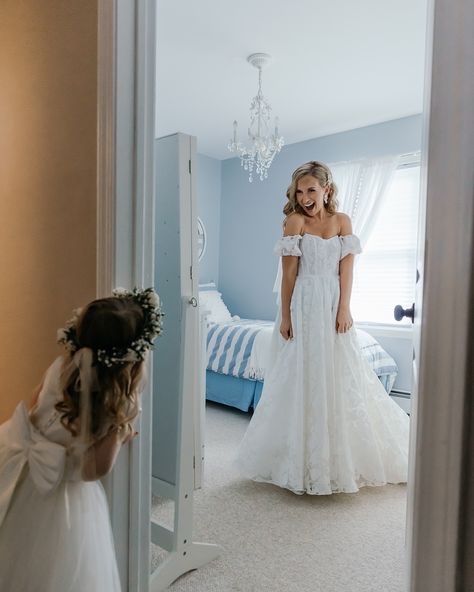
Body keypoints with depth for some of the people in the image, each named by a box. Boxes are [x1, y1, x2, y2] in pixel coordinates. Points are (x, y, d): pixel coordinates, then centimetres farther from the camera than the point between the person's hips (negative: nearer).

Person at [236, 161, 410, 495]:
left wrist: (344, 309, -8)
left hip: (334, 306, 3)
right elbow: (289, 273, -6)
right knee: (302, 378, 2)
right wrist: (285, 316, -8)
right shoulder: (295, 221, -3)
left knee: (340, 377, 8)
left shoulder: (342, 221, 5)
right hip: (303, 306, -3)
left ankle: (343, 458, 26)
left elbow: (346, 269, 1)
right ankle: (303, 460, 18)